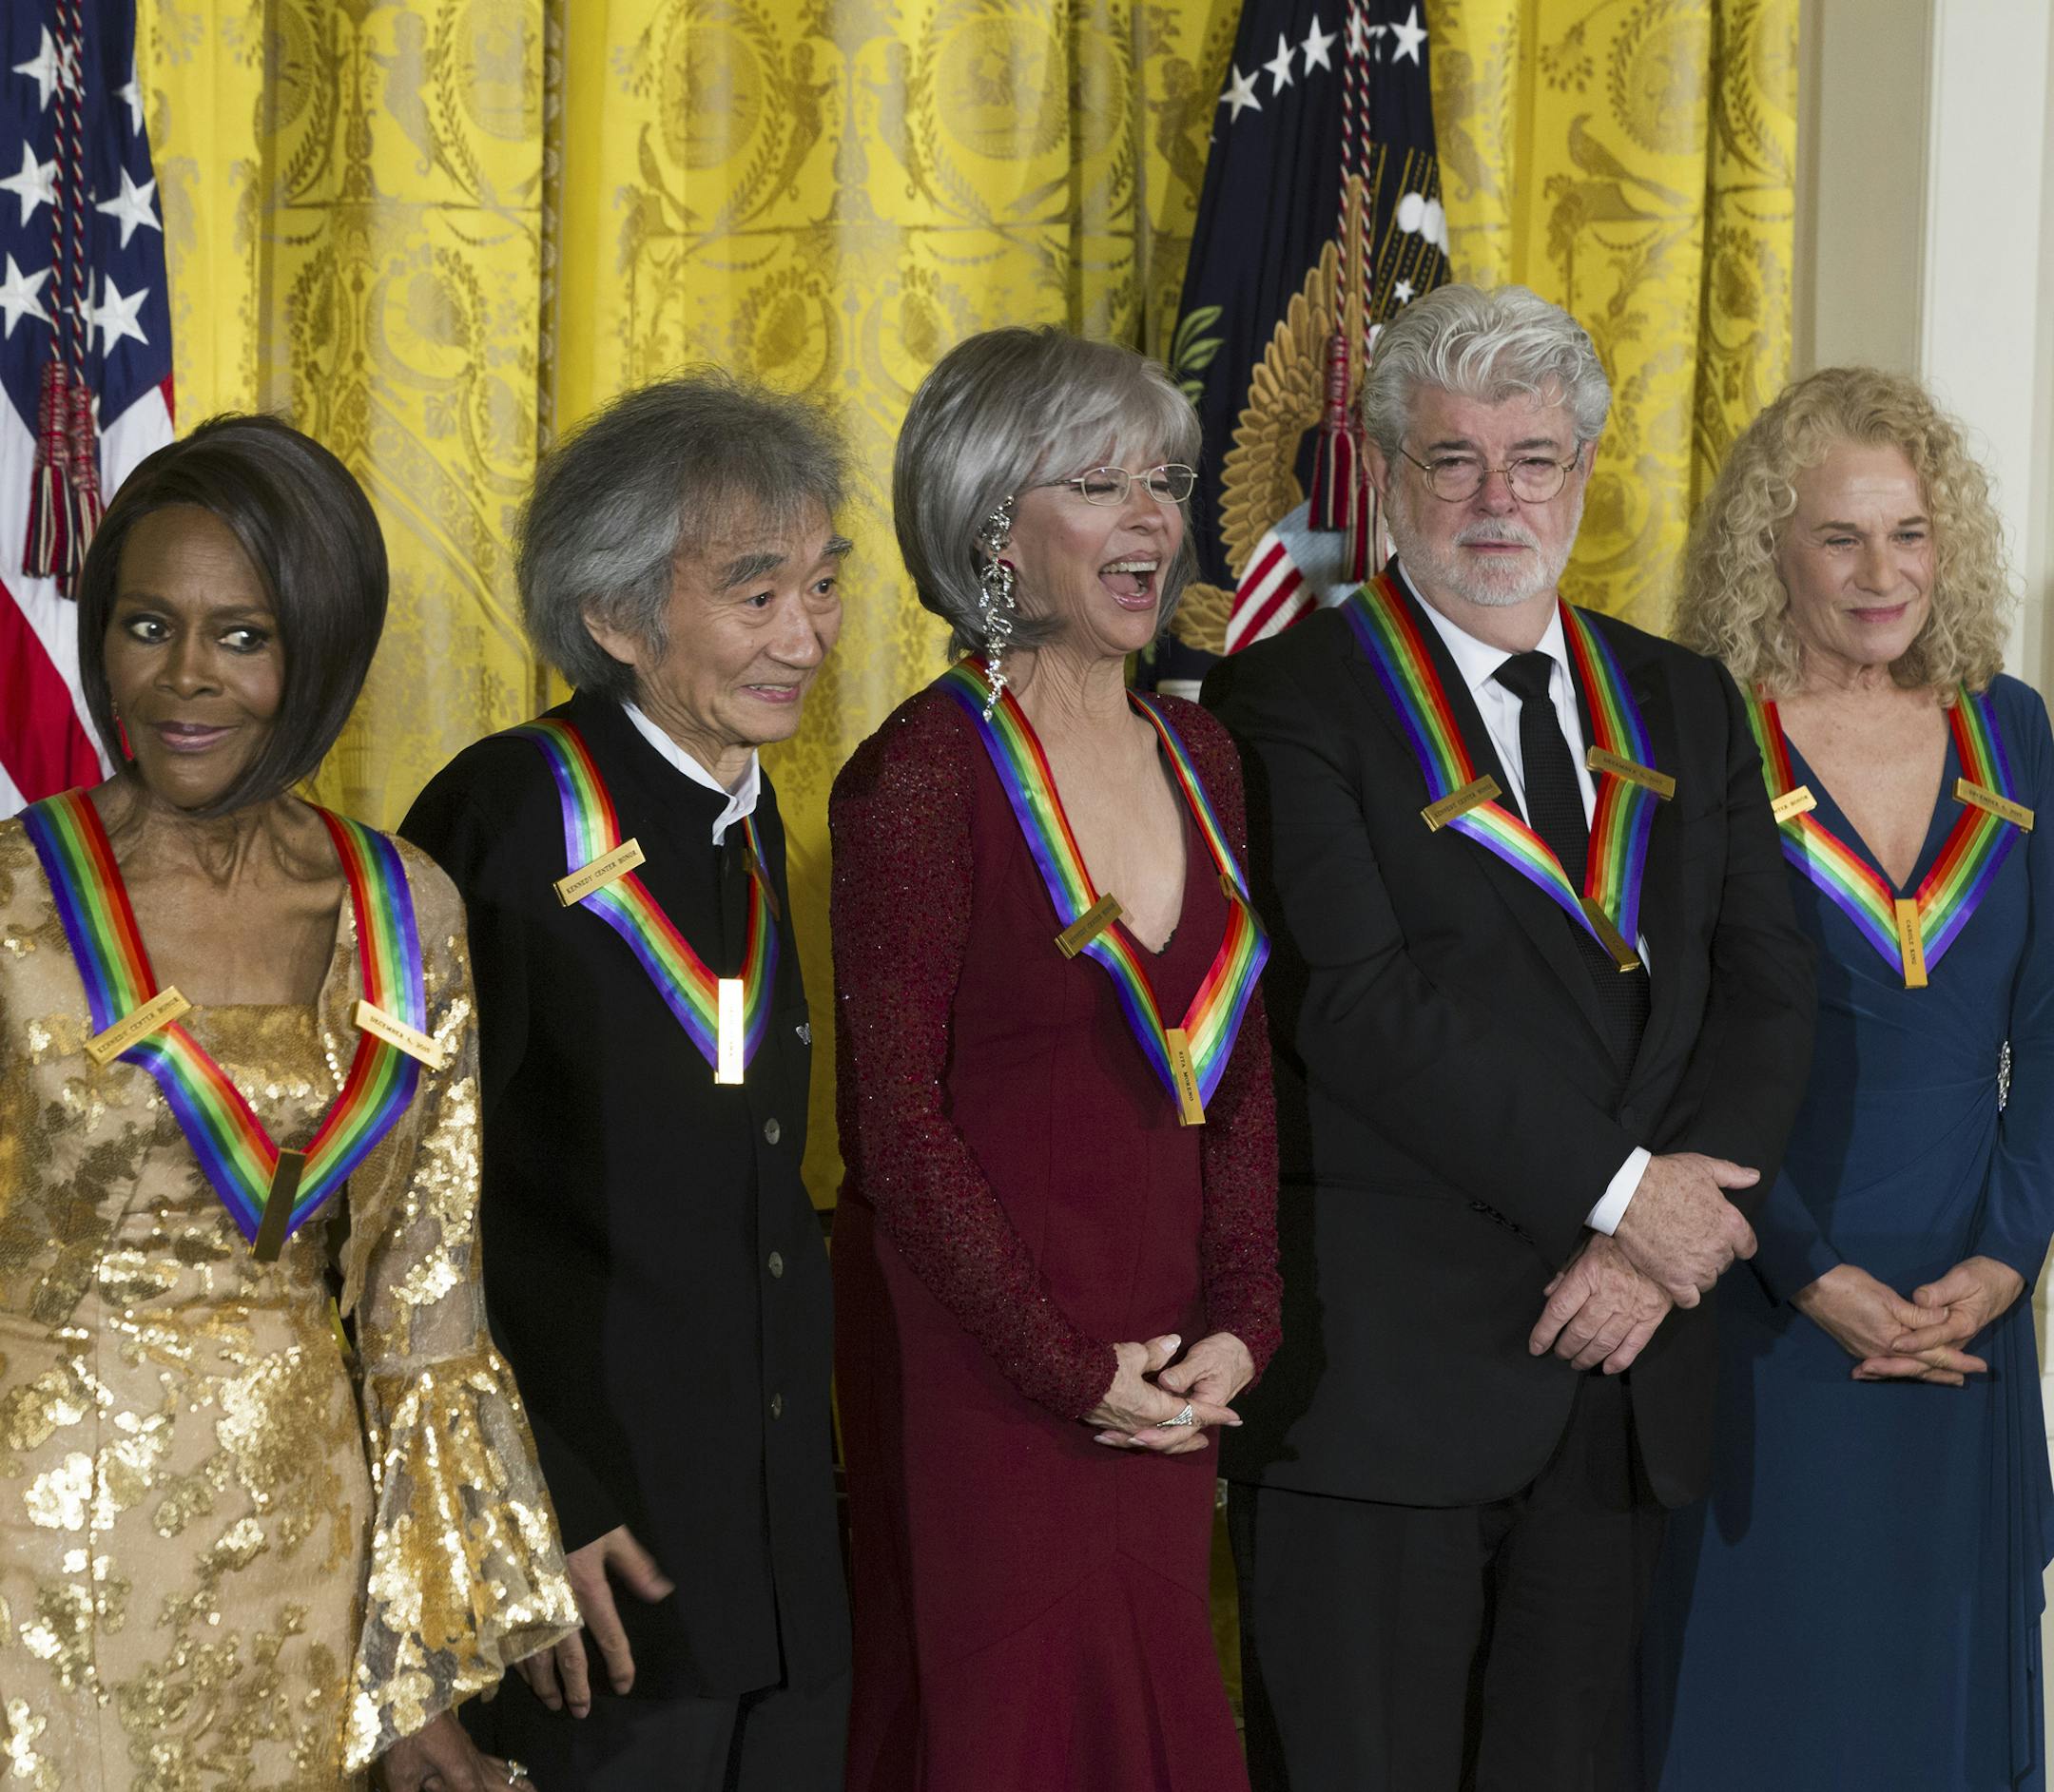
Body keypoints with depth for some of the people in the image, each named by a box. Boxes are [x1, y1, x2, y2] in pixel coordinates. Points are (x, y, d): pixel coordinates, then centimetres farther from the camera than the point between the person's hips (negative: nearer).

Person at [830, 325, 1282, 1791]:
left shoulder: (1198, 756, 9)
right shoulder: (922, 776, -12)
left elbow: (1240, 1072, 11)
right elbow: (897, 1122, -13)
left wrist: (1238, 1324, 0)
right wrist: (1069, 1369, -12)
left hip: (1168, 1369, 6)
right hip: (976, 1366, -6)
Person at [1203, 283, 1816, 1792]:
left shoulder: (1686, 706, 14)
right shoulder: (1291, 702, -4)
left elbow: (1767, 992, 6)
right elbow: (1359, 1003, -15)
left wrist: (1657, 1244, -9)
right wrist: (1615, 1192, -15)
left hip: (1621, 1370, 5)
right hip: (1378, 1373, -5)